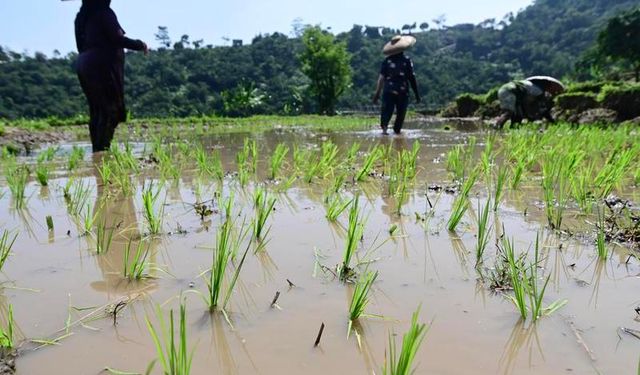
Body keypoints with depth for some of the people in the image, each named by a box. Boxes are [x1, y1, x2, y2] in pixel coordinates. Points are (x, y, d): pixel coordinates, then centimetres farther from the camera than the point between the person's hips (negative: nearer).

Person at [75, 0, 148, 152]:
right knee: (110, 111, -7)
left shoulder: (82, 17, 17)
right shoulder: (104, 13, -7)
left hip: (84, 65, 8)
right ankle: (102, 149, -12)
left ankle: (97, 150, 8)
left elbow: (82, 45, 18)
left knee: (96, 111, 9)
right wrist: (140, 45, -1)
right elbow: (118, 39, -14)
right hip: (102, 66, -8)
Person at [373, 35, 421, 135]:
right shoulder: (407, 60, -2)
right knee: (400, 113, 12)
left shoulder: (387, 60, 3)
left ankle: (384, 127, -24)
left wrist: (377, 93, 3)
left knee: (387, 110, 1)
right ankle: (397, 130, 16)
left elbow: (381, 77, -1)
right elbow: (412, 78, -2)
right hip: (402, 91, -1)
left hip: (388, 91, 1)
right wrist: (417, 94, 5)